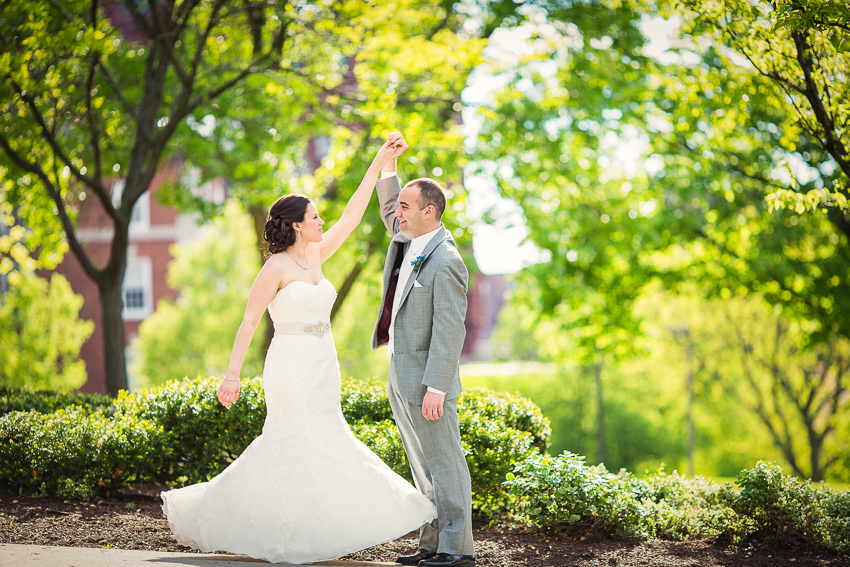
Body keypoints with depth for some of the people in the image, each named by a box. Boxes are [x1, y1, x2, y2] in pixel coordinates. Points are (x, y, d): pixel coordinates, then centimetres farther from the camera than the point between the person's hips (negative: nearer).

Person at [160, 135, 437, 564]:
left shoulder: (315, 256, 12)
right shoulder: (276, 268, -8)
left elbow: (352, 215, 15)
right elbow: (249, 322, -8)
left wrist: (378, 164, 12)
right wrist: (232, 375, -13)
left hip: (322, 369, 8)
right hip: (292, 367, -8)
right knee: (300, 448, -9)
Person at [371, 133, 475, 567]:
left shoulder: (445, 263, -19)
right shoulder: (408, 239, 8)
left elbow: (450, 331, -22)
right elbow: (389, 212, 29)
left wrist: (436, 388, -25)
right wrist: (388, 162, 16)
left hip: (427, 382, -10)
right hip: (401, 379, 10)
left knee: (444, 465, -4)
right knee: (423, 467, 13)